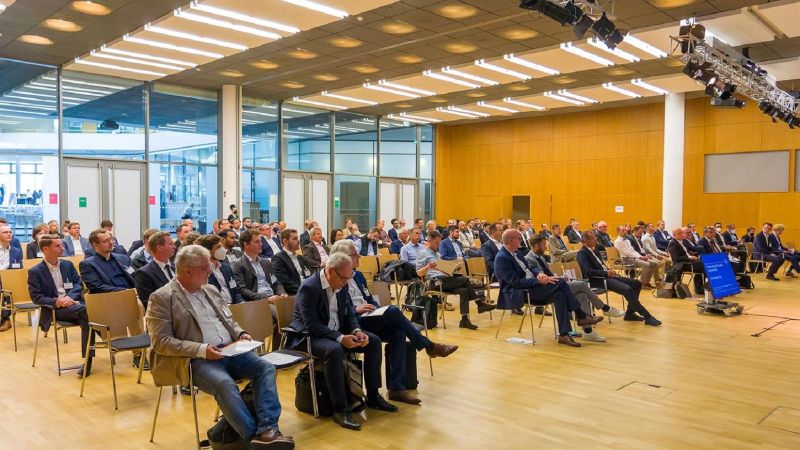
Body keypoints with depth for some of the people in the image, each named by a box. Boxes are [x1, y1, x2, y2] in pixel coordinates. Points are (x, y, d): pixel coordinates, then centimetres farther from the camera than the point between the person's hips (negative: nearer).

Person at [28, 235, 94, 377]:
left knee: (86, 315, -32)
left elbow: (79, 284, 11)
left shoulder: (67, 264, 15)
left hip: (73, 303, 4)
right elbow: (36, 297, -4)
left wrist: (69, 297, -10)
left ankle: (88, 360, -27)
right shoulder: (35, 272, 2)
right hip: (54, 309, -4)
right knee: (87, 310, -32)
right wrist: (56, 301, -20)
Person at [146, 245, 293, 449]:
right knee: (225, 383, -35)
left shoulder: (211, 290, 18)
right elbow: (161, 342, -10)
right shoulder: (162, 298, -3)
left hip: (230, 352, 7)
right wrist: (202, 350, -20)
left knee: (266, 367, -18)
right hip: (195, 359, -6)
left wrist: (241, 334, 2)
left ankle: (268, 429, -27)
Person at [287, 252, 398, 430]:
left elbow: (349, 312, 10)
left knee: (374, 341, -5)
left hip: (338, 332, 8)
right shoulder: (308, 287, -22)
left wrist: (356, 331, -11)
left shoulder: (341, 284, 2)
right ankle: (340, 409, -27)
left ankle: (373, 396, 5)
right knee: (334, 350, -38)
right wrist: (340, 338, -32)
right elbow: (311, 325, -26)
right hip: (309, 336, -8)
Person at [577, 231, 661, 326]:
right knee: (627, 289, -26)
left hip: (606, 275, 10)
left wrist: (609, 271, 0)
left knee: (636, 284, 3)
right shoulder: (582, 253, -13)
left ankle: (630, 313, 8)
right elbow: (588, 271, -25)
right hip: (597, 280, -10)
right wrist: (606, 273, -23)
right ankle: (647, 317, -17)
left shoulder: (594, 249, 16)